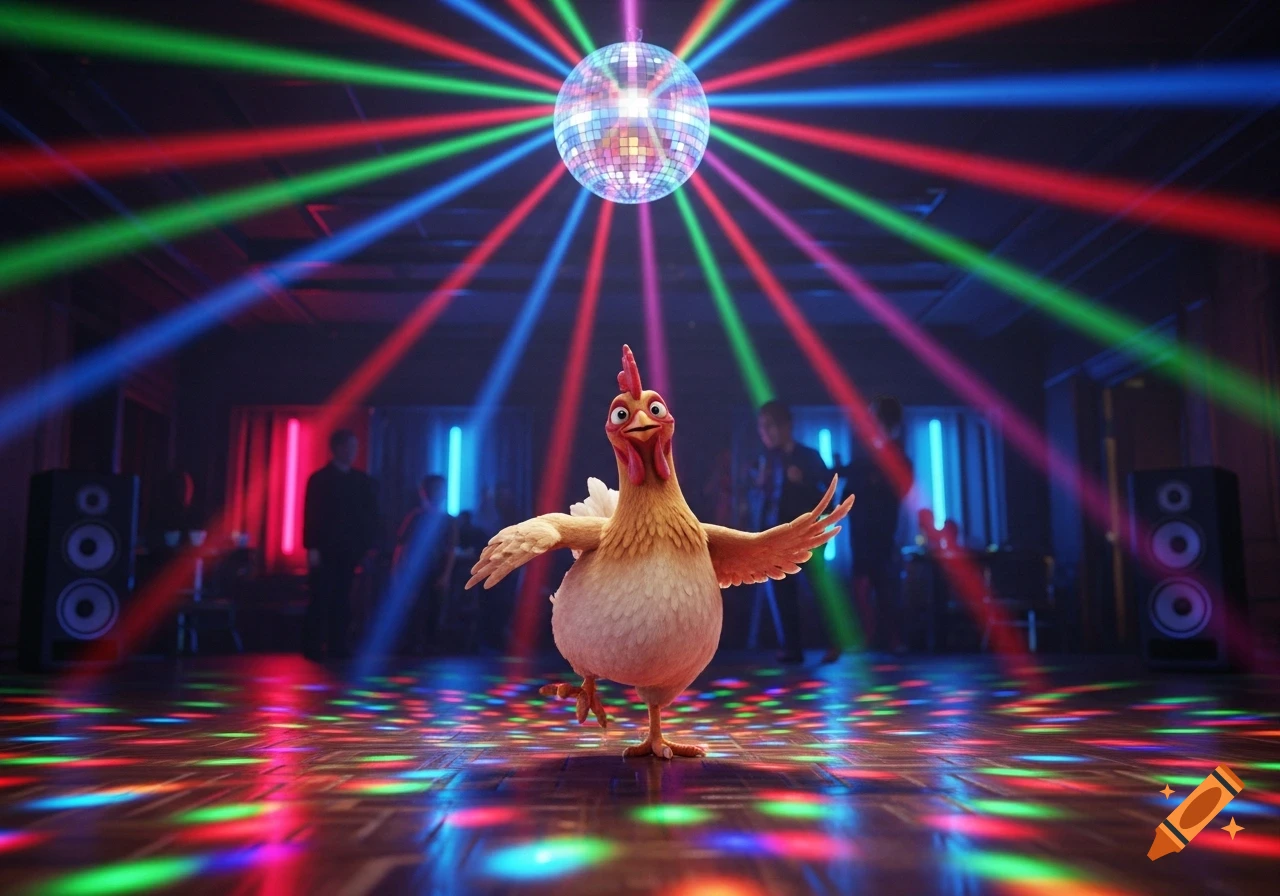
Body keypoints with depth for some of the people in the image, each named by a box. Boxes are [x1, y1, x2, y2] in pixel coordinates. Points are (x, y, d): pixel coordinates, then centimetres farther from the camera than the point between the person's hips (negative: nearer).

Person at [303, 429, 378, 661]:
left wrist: (370, 546, 0)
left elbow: (371, 515, 8)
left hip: (350, 550, 3)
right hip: (325, 550, -3)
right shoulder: (319, 478, 0)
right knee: (321, 598, -3)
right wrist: (311, 547, -13)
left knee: (341, 599, 5)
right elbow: (311, 514, -5)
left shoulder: (363, 480, 10)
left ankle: (337, 647, 10)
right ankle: (312, 647, 3)